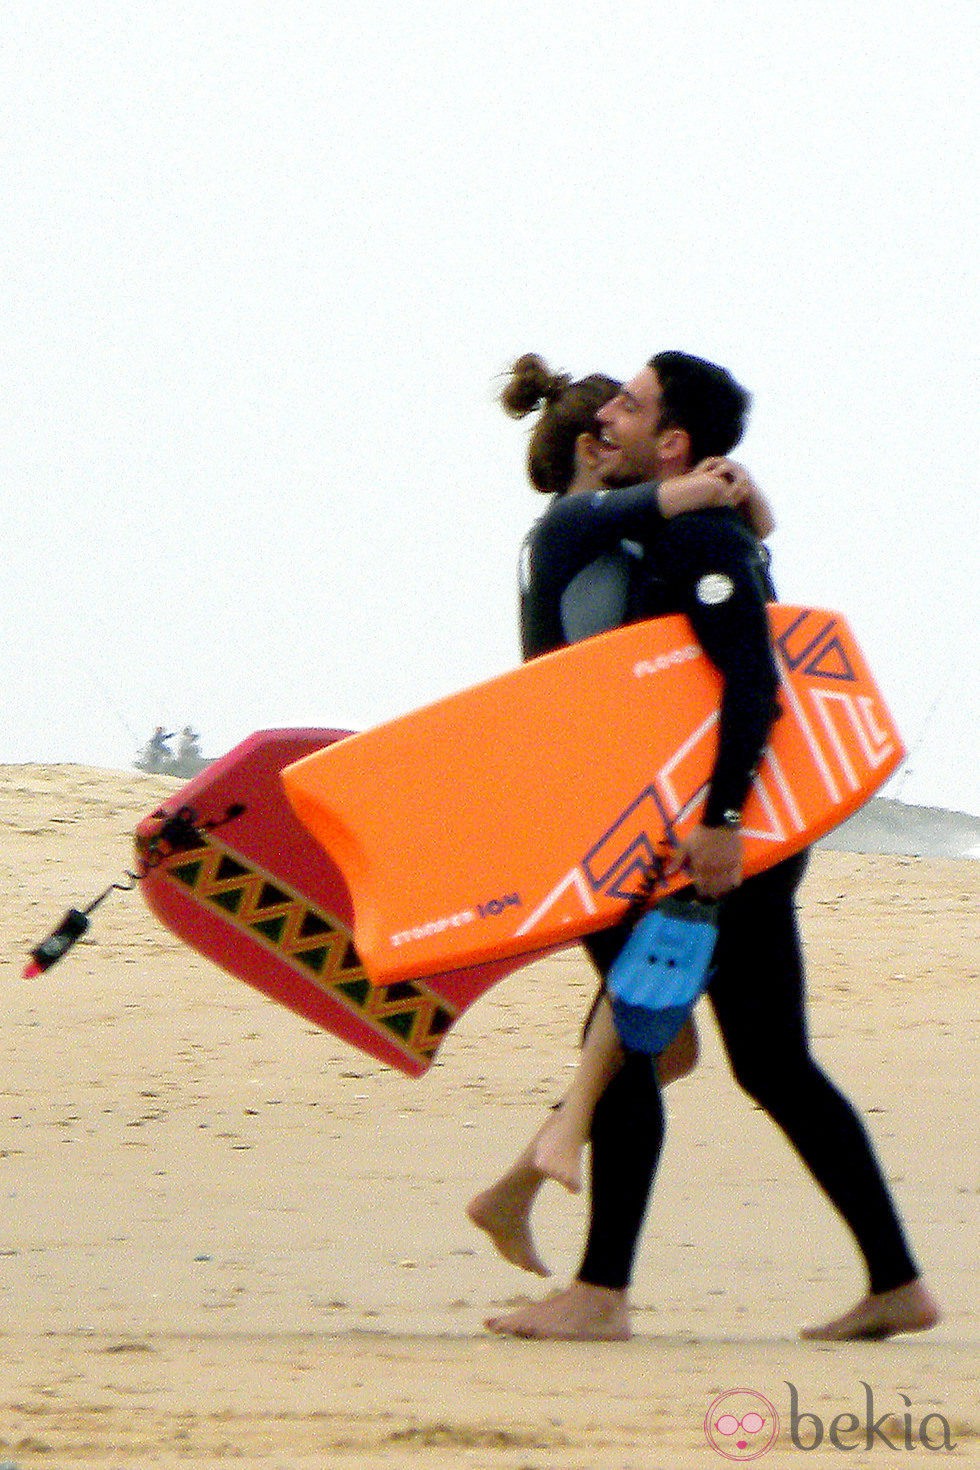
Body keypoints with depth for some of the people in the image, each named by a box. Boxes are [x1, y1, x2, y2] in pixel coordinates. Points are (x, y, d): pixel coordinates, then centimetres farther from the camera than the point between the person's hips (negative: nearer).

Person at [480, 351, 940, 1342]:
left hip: (725, 841, -10)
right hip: (743, 839, 10)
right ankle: (896, 1282, 14)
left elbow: (752, 681, -26)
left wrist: (720, 818, -31)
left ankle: (602, 1291, -6)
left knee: (627, 1036, -8)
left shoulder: (700, 541, -14)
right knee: (773, 1065, 12)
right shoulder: (666, 537, 17)